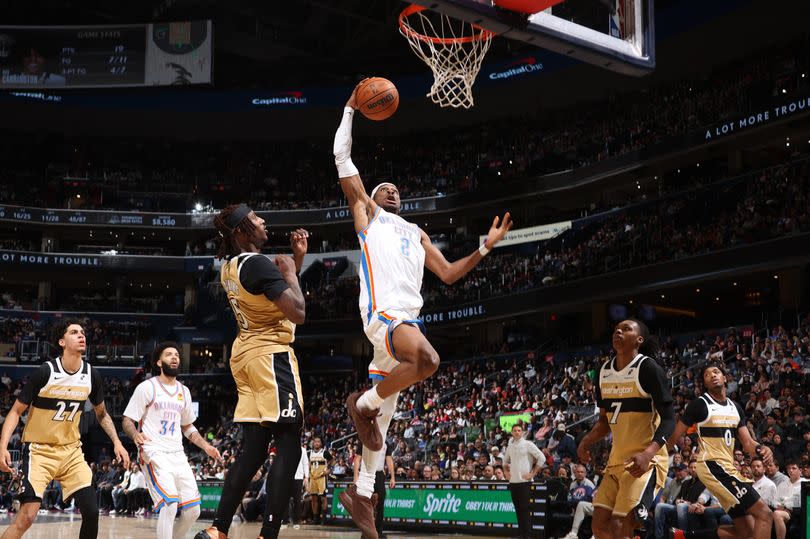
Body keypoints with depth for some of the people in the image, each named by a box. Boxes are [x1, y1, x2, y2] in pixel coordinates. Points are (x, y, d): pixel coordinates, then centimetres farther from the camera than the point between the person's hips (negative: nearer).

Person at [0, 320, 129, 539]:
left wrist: (116, 442, 4)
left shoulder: (91, 375, -1)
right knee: (27, 516, -16)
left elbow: (101, 413, 15)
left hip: (71, 451, 5)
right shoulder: (45, 372, -15)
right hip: (39, 450, -4)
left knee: (91, 512, -5)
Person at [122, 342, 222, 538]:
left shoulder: (184, 391, 15)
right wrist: (135, 435, -27)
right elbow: (127, 420, -5)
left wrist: (206, 446, 13)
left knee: (193, 510, 2)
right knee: (170, 505, -23)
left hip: (178, 455, 6)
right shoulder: (147, 387, -3)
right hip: (154, 453, -6)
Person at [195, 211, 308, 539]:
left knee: (252, 450, 10)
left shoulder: (230, 267, 12)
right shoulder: (258, 264, -17)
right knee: (289, 449, -8)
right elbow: (297, 312, -22)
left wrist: (298, 258, 16)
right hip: (271, 356, -9)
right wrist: (290, 272, -8)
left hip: (246, 355, 9)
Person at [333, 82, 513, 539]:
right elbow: (343, 159, 9)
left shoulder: (417, 234, 29)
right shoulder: (367, 213, 13)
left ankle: (362, 492, 13)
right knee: (427, 359, -35)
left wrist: (486, 248, 16)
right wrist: (351, 109, 13)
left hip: (409, 319, 7)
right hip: (382, 312, -7)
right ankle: (363, 402, -10)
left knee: (383, 412, 7)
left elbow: (449, 274, 26)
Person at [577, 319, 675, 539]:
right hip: (617, 461, 8)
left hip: (645, 461, -8)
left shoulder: (648, 368, -12)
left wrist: (647, 454, -30)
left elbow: (668, 419, -16)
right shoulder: (604, 371, 11)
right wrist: (586, 442, 3)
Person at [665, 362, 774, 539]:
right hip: (712, 466, -8)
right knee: (764, 514, -14)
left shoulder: (736, 408, 13)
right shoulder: (699, 404, -8)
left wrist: (760, 449, -13)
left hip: (728, 468, 8)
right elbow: (673, 438, -7)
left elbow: (747, 443, 10)